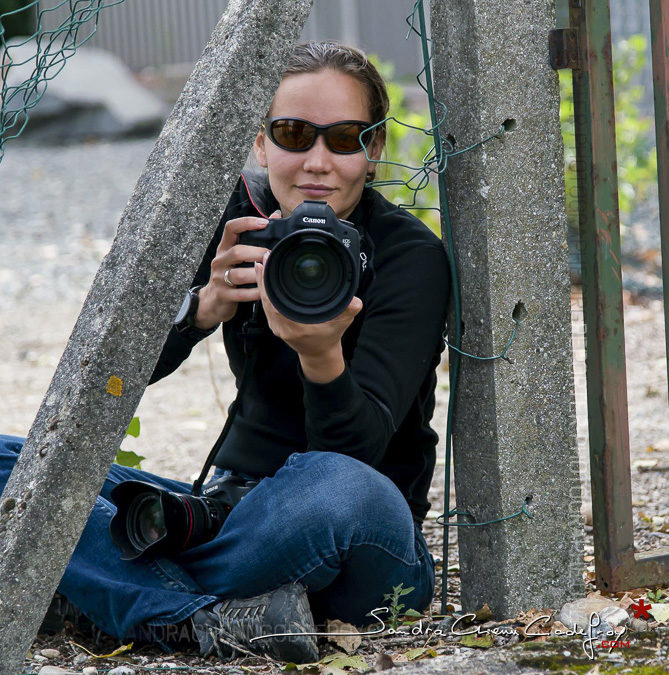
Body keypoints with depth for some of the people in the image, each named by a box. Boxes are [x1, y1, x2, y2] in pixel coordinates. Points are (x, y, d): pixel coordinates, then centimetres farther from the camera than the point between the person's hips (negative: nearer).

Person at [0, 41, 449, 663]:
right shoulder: (242, 216, 1)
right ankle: (218, 614, -29)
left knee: (338, 488, -42)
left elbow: (359, 446, -23)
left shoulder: (410, 255, -12)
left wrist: (322, 356, -43)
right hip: (240, 507, 5)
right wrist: (206, 306, -30)